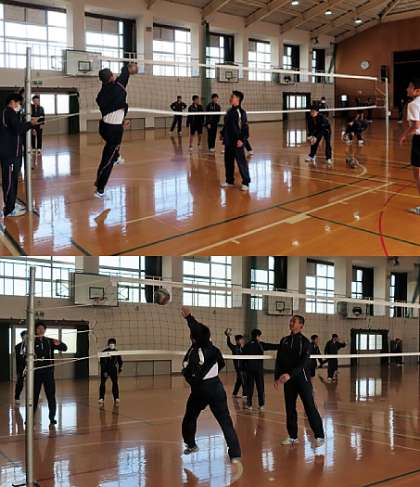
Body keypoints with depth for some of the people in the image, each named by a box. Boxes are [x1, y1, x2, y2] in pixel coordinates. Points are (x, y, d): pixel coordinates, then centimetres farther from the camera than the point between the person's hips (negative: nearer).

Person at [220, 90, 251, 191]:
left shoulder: (240, 112, -13)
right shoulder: (230, 111, 11)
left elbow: (244, 127, -16)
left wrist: (242, 139, -21)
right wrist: (222, 133, 16)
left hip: (237, 142, -8)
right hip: (228, 141, 9)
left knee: (241, 162, -4)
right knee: (228, 162, 14)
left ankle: (246, 182, 2)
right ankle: (230, 181, 25)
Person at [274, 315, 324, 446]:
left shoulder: (304, 341, -6)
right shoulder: (284, 341, 9)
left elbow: (304, 362, -17)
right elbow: (279, 360, 13)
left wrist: (290, 374, -27)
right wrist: (277, 377, 3)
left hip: (302, 378, -5)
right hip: (287, 379, 5)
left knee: (310, 407, -5)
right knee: (290, 408, 8)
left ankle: (319, 436, 0)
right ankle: (293, 436, 17)